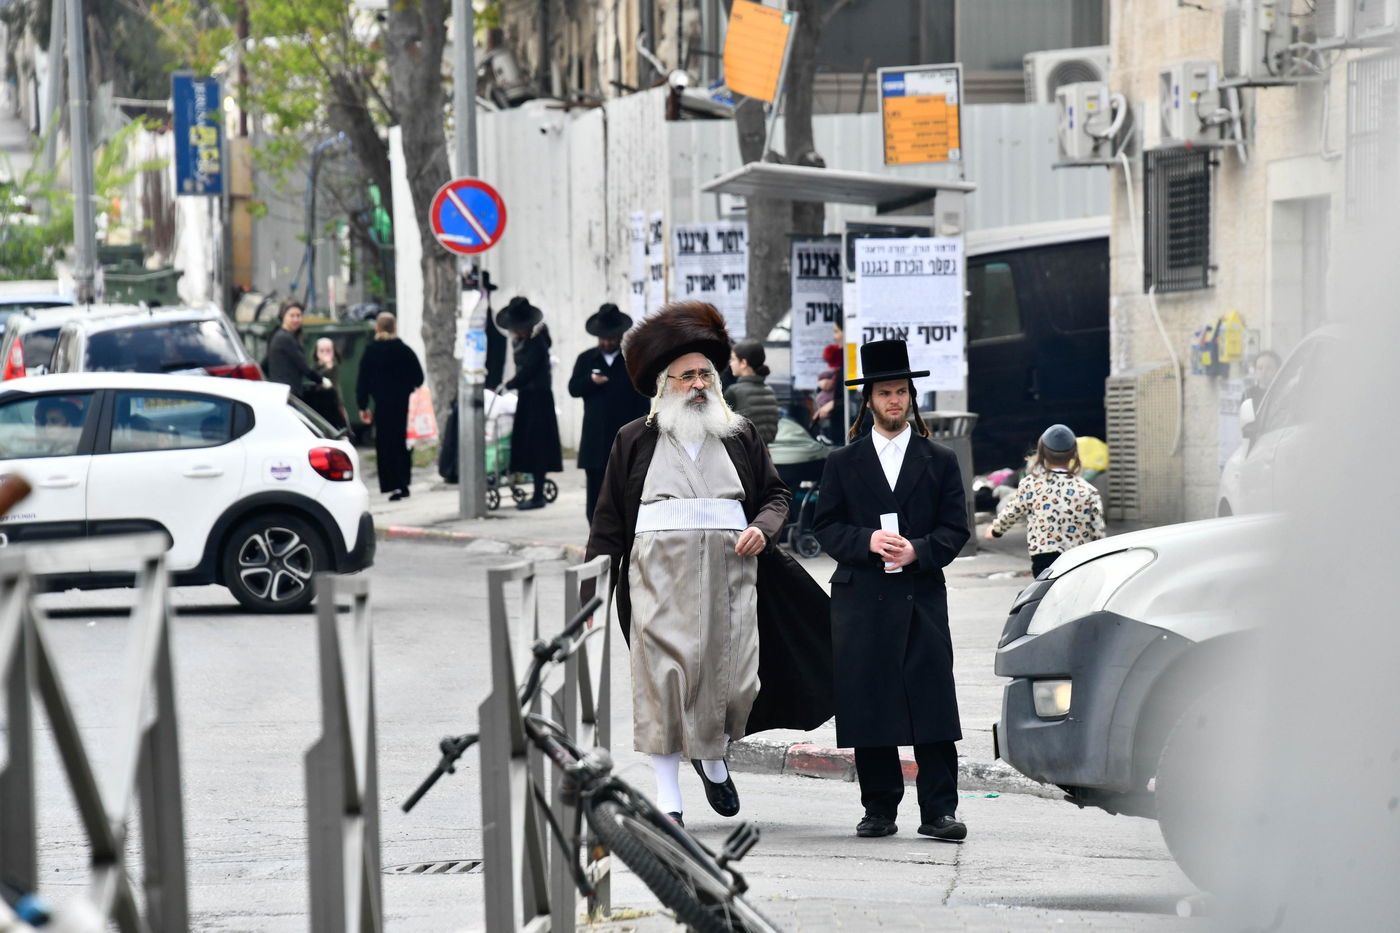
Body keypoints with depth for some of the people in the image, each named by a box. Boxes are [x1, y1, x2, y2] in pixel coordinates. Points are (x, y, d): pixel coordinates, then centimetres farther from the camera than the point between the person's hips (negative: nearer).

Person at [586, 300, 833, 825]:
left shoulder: (741, 436, 14)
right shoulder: (635, 441, 9)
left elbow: (776, 494, 19)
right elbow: (609, 521, 9)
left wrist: (762, 527, -4)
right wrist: (594, 590, 2)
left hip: (730, 573, 2)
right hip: (659, 578, -1)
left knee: (735, 674, -3)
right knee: (665, 673, -6)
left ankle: (713, 757, 28)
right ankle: (667, 796, 0)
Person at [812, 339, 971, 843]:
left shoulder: (940, 461, 11)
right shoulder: (843, 462, 12)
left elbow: (955, 528, 7)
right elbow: (825, 525, 7)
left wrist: (918, 550, -12)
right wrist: (868, 542, -11)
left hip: (922, 598, -1)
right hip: (861, 599, 1)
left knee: (932, 704, -7)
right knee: (867, 704, 0)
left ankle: (938, 811, -5)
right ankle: (879, 809, 8)